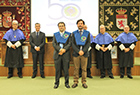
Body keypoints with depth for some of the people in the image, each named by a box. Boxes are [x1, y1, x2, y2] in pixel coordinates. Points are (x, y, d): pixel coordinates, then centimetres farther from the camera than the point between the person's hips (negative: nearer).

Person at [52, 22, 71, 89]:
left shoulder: (68, 34, 8)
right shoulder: (55, 34, 12)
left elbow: (69, 43, -2)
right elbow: (53, 43, 1)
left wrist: (64, 49, -16)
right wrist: (59, 49, -14)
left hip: (66, 54, -1)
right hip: (57, 54, 1)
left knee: (66, 69, 3)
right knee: (57, 69, 5)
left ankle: (67, 83, 16)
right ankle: (56, 83, 16)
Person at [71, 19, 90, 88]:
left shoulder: (87, 33, 7)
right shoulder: (74, 33, 7)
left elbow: (88, 43, 0)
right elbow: (73, 44, 1)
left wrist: (83, 51, -12)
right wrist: (78, 51, -12)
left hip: (84, 53, 0)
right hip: (76, 53, 0)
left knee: (84, 69, 4)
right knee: (76, 68, 3)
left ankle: (84, 82, 14)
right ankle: (75, 82, 13)